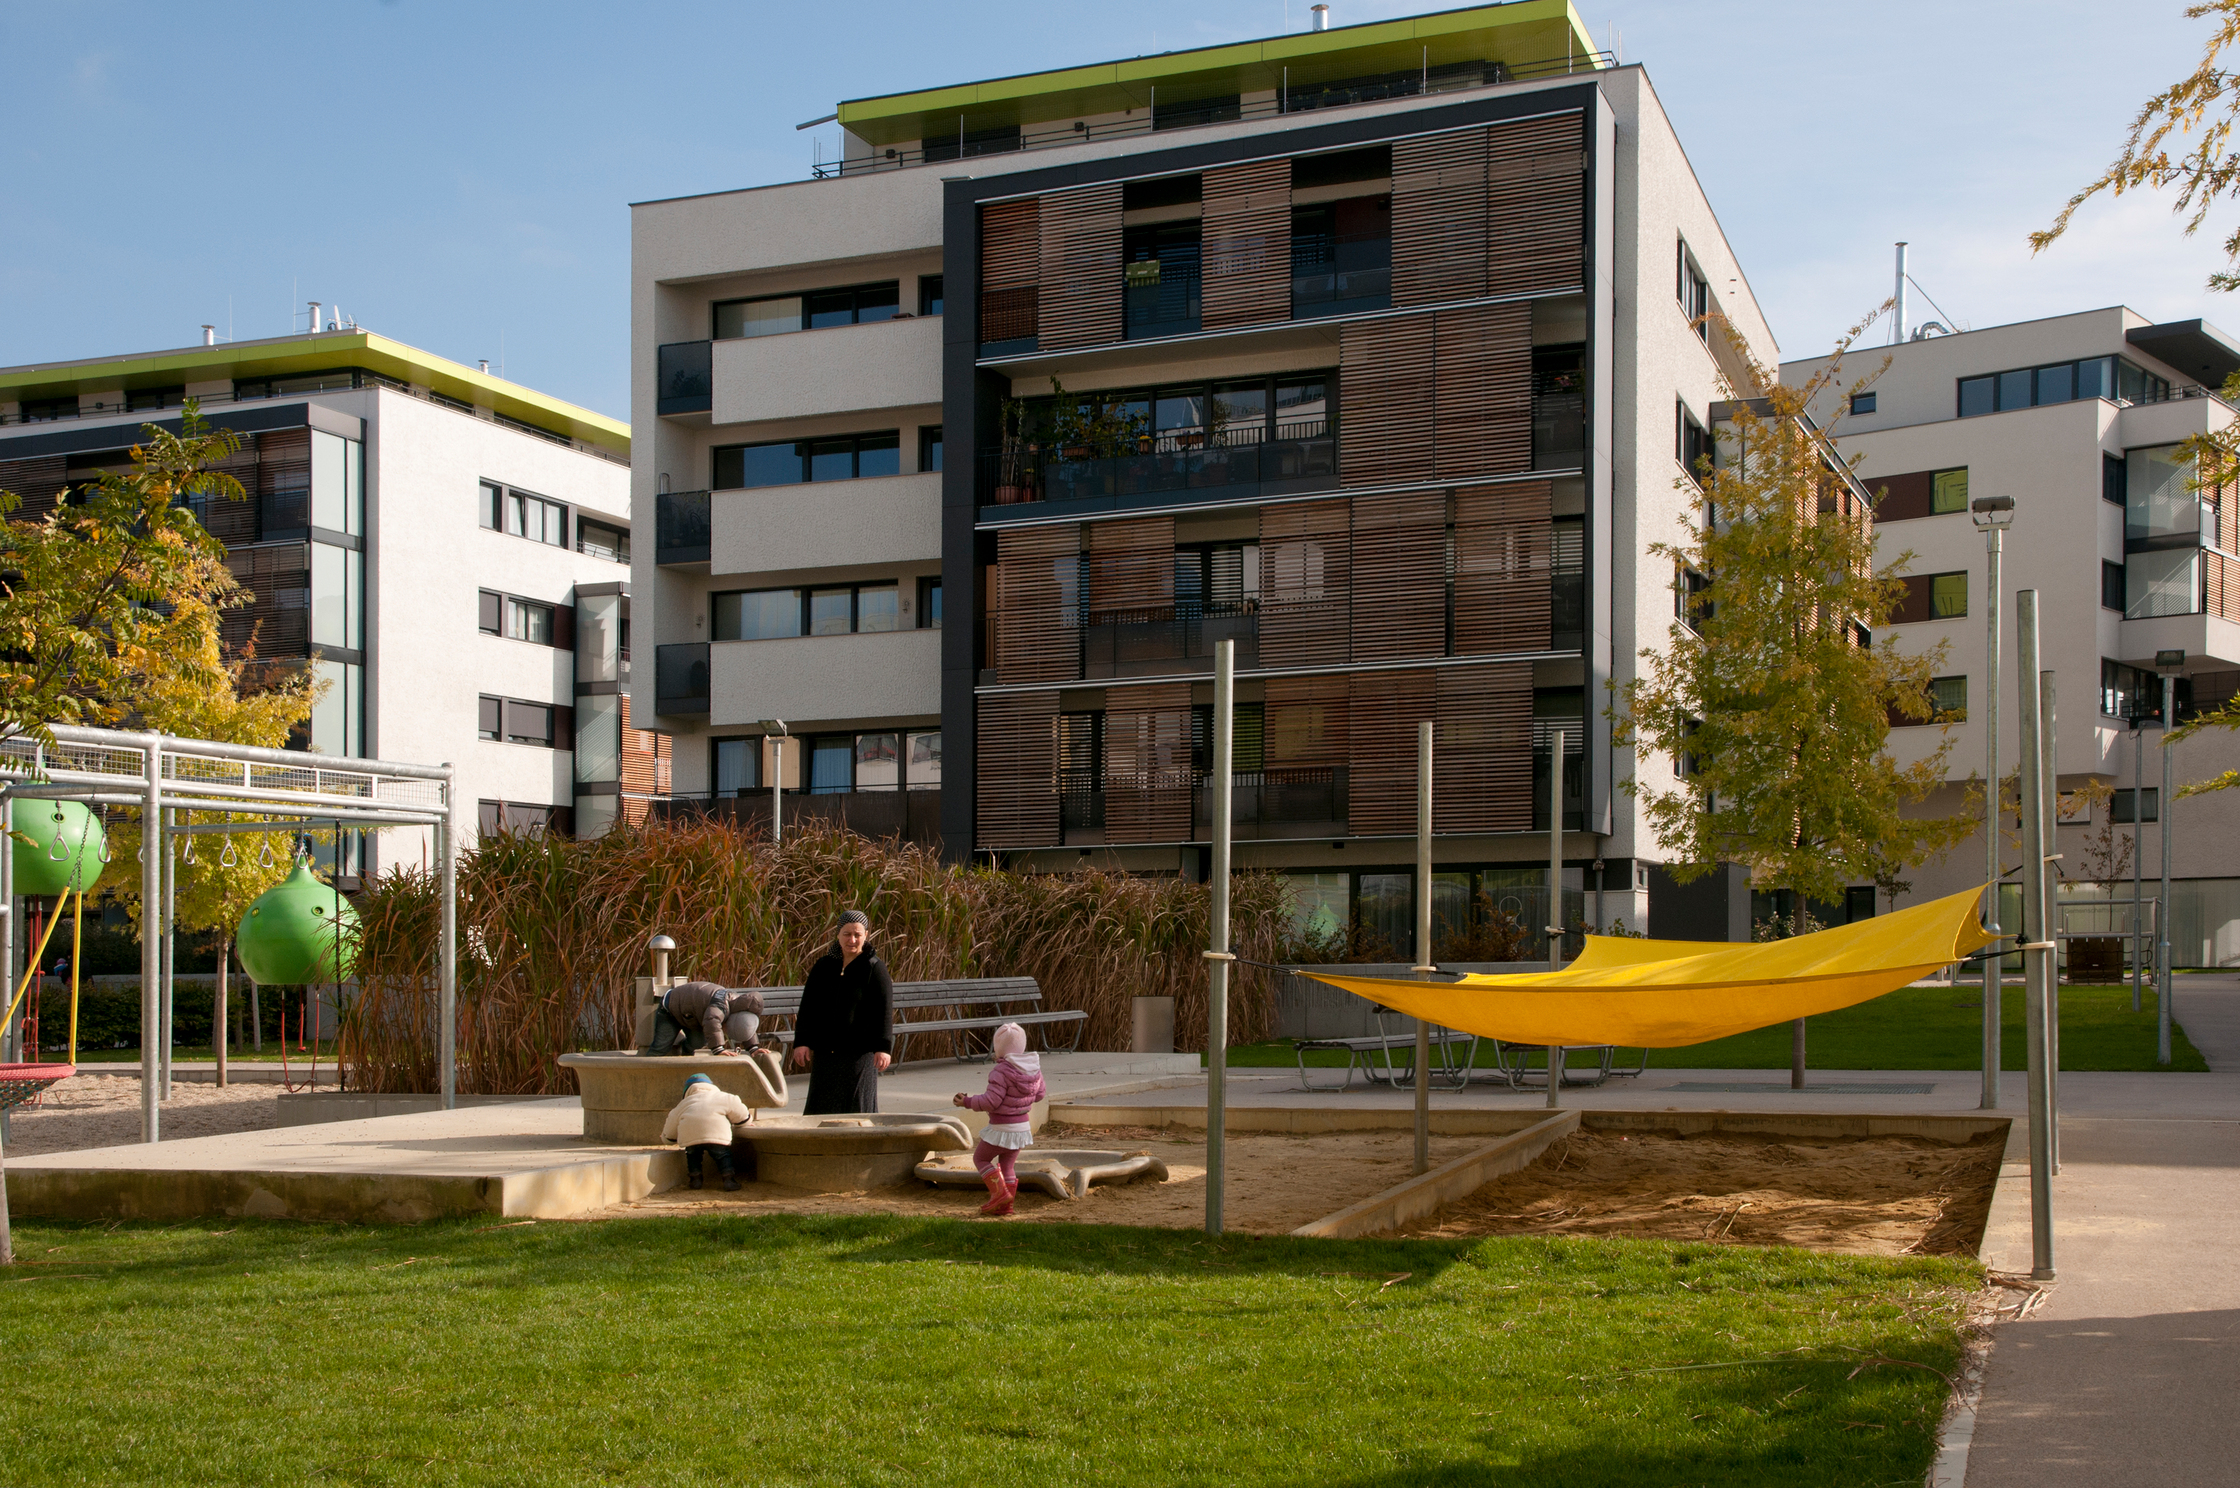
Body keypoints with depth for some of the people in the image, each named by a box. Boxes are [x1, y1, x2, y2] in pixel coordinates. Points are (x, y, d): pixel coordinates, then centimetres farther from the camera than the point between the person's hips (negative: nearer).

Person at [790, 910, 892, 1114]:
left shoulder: (875, 969, -3)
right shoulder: (823, 966, 8)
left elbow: (884, 1011, -6)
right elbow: (807, 1007, 9)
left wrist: (883, 1047, -14)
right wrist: (802, 1042, 0)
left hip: (860, 1051, -4)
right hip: (825, 1050, 4)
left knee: (857, 1106, -1)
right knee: (821, 1106, 5)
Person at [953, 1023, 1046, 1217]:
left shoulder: (1001, 1071, -23)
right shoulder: (1034, 1068, 0)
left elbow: (991, 1101, -23)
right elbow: (1038, 1094, 10)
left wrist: (967, 1102, -12)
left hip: (1001, 1128, -7)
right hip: (1022, 1126, 7)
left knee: (980, 1158, 11)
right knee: (1007, 1165, 18)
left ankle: (999, 1192, 0)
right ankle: (1004, 1205, 18)